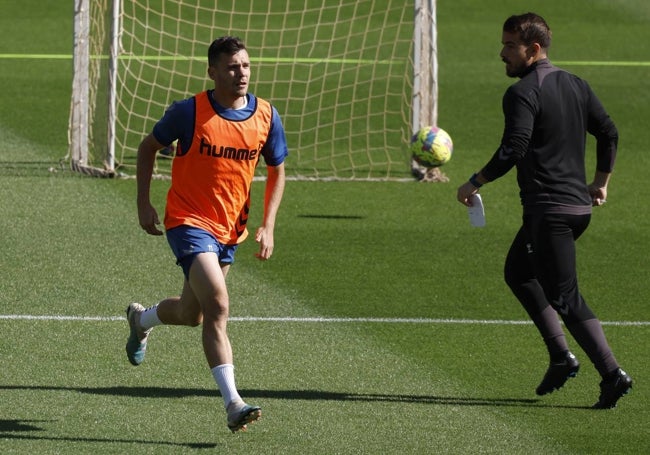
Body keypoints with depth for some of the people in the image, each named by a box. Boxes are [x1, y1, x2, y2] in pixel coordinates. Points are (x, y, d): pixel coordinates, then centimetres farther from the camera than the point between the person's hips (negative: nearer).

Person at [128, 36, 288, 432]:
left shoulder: (266, 116, -3)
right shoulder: (189, 112, -14)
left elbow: (277, 172, 10)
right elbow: (149, 147, 3)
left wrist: (268, 227, 0)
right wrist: (144, 204, -1)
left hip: (230, 229, 5)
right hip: (189, 221, -5)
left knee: (191, 315, 18)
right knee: (218, 308, -22)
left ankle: (141, 319, 52)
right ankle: (233, 404, -24)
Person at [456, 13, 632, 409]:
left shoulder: (523, 94, -13)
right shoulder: (576, 86, 12)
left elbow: (513, 150, -22)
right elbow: (609, 132, 16)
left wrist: (475, 183, -11)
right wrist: (601, 182, 25)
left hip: (548, 210, -9)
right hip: (579, 205, 9)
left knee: (565, 297, -6)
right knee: (518, 273, 24)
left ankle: (612, 373, -14)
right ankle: (561, 356, 17)